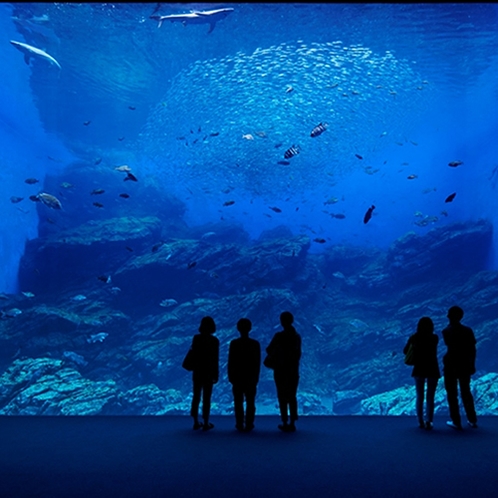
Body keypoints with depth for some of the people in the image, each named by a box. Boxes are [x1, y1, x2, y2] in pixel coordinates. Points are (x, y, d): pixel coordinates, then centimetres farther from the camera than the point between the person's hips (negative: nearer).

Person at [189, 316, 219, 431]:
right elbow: (215, 359, -11)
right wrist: (216, 375, -4)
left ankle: (196, 422, 17)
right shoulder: (214, 340, -12)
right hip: (208, 372, -3)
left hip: (197, 371, 3)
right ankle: (206, 423, 8)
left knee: (196, 397, 13)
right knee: (206, 398, 4)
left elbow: (193, 354, 2)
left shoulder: (196, 338, -3)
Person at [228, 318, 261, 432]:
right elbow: (258, 363, -1)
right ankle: (249, 425, 7)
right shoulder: (255, 344, -4)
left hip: (237, 378, -1)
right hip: (251, 378, 1)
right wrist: (255, 377, 8)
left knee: (238, 403, 6)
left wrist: (231, 377, 3)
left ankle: (240, 425, 6)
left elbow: (230, 362, -7)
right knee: (250, 403, 7)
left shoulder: (234, 343, -8)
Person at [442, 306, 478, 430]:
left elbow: (450, 346, -18)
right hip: (465, 366, 4)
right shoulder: (468, 331, -2)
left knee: (452, 394, 7)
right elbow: (472, 349, 1)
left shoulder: (447, 331, -13)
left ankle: (456, 422, 9)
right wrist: (472, 364, 9)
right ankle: (472, 420, 21)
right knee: (466, 392, 18)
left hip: (451, 366, -4)